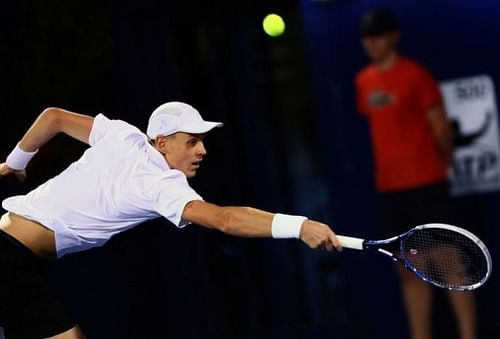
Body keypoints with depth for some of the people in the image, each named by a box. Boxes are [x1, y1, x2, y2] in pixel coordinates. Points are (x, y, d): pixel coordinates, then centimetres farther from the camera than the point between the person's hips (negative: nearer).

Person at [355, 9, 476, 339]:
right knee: (410, 270, 7)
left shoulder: (416, 75, -7)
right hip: (389, 186, 6)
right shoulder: (364, 81, 11)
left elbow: (441, 128, -3)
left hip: (426, 183, -6)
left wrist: (444, 164, 6)